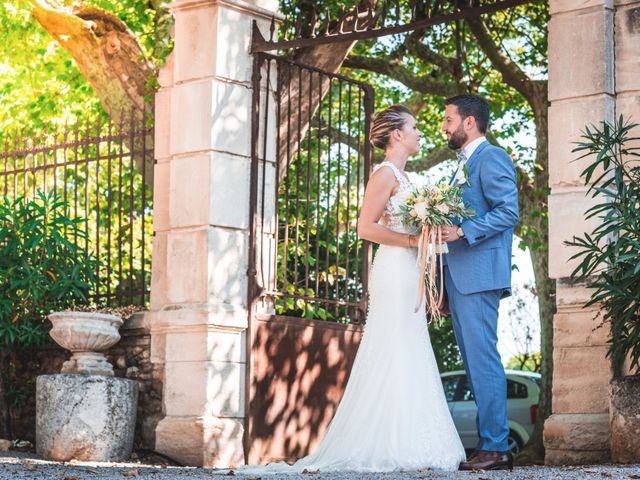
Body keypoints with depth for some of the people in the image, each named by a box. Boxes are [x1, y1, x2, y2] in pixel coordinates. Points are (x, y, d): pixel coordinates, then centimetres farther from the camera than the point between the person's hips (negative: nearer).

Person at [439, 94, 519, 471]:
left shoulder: (492, 157, -6)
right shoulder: (463, 165, 24)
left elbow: (508, 211, -16)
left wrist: (462, 232, -23)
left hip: (480, 272, -10)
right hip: (459, 277, 10)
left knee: (483, 359, -11)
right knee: (474, 362, 8)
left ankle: (495, 447, -10)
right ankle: (491, 445, 11)